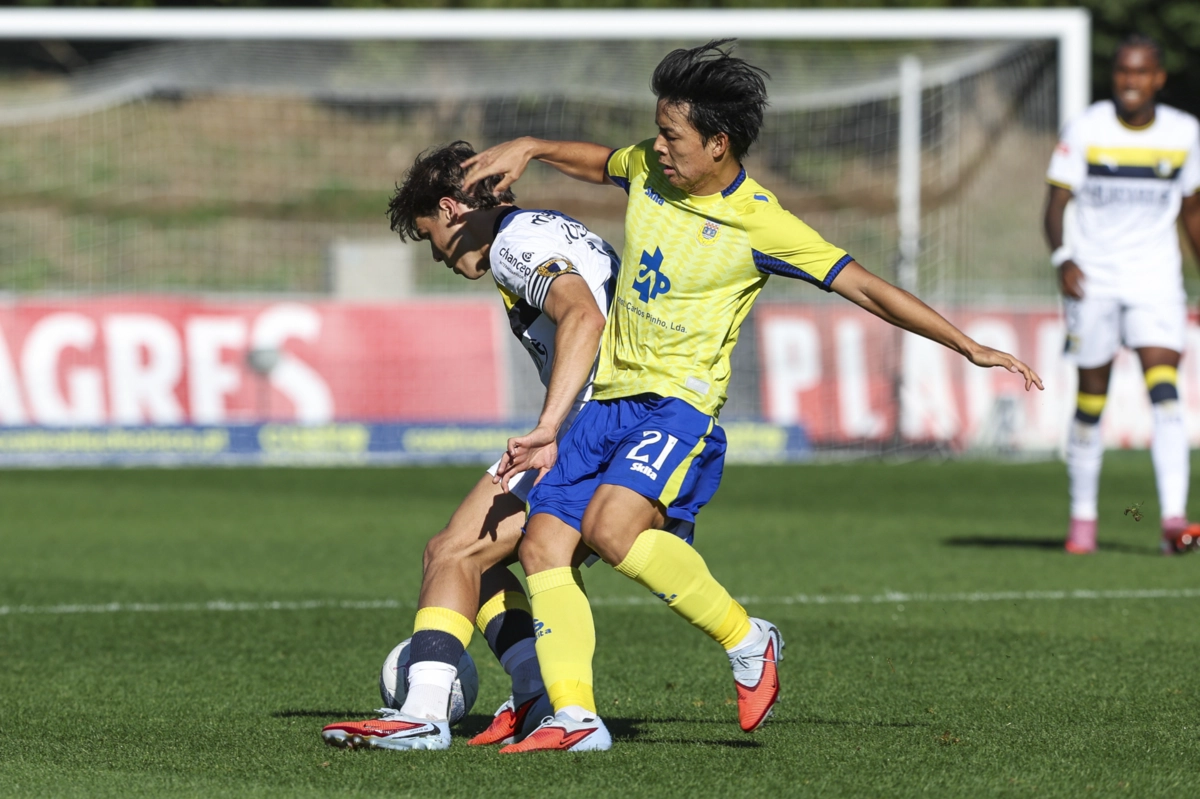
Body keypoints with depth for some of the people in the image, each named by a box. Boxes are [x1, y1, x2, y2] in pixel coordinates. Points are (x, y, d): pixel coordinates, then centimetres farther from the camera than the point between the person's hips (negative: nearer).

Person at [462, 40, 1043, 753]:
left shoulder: (761, 226, -12)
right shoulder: (648, 170, 6)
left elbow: (868, 290, -9)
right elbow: (598, 163, 32)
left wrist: (972, 349, -11)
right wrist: (528, 149, 17)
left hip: (678, 401, -7)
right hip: (609, 399, 7)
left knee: (610, 524, -30)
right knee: (544, 543, -7)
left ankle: (746, 640, -14)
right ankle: (575, 717, -8)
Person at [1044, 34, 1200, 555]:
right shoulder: (1085, 131, -4)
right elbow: (1056, 203, -4)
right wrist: (1062, 257, -21)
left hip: (1156, 280, 1)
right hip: (1094, 278, -1)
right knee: (1091, 399, 5)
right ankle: (1082, 518, 21)